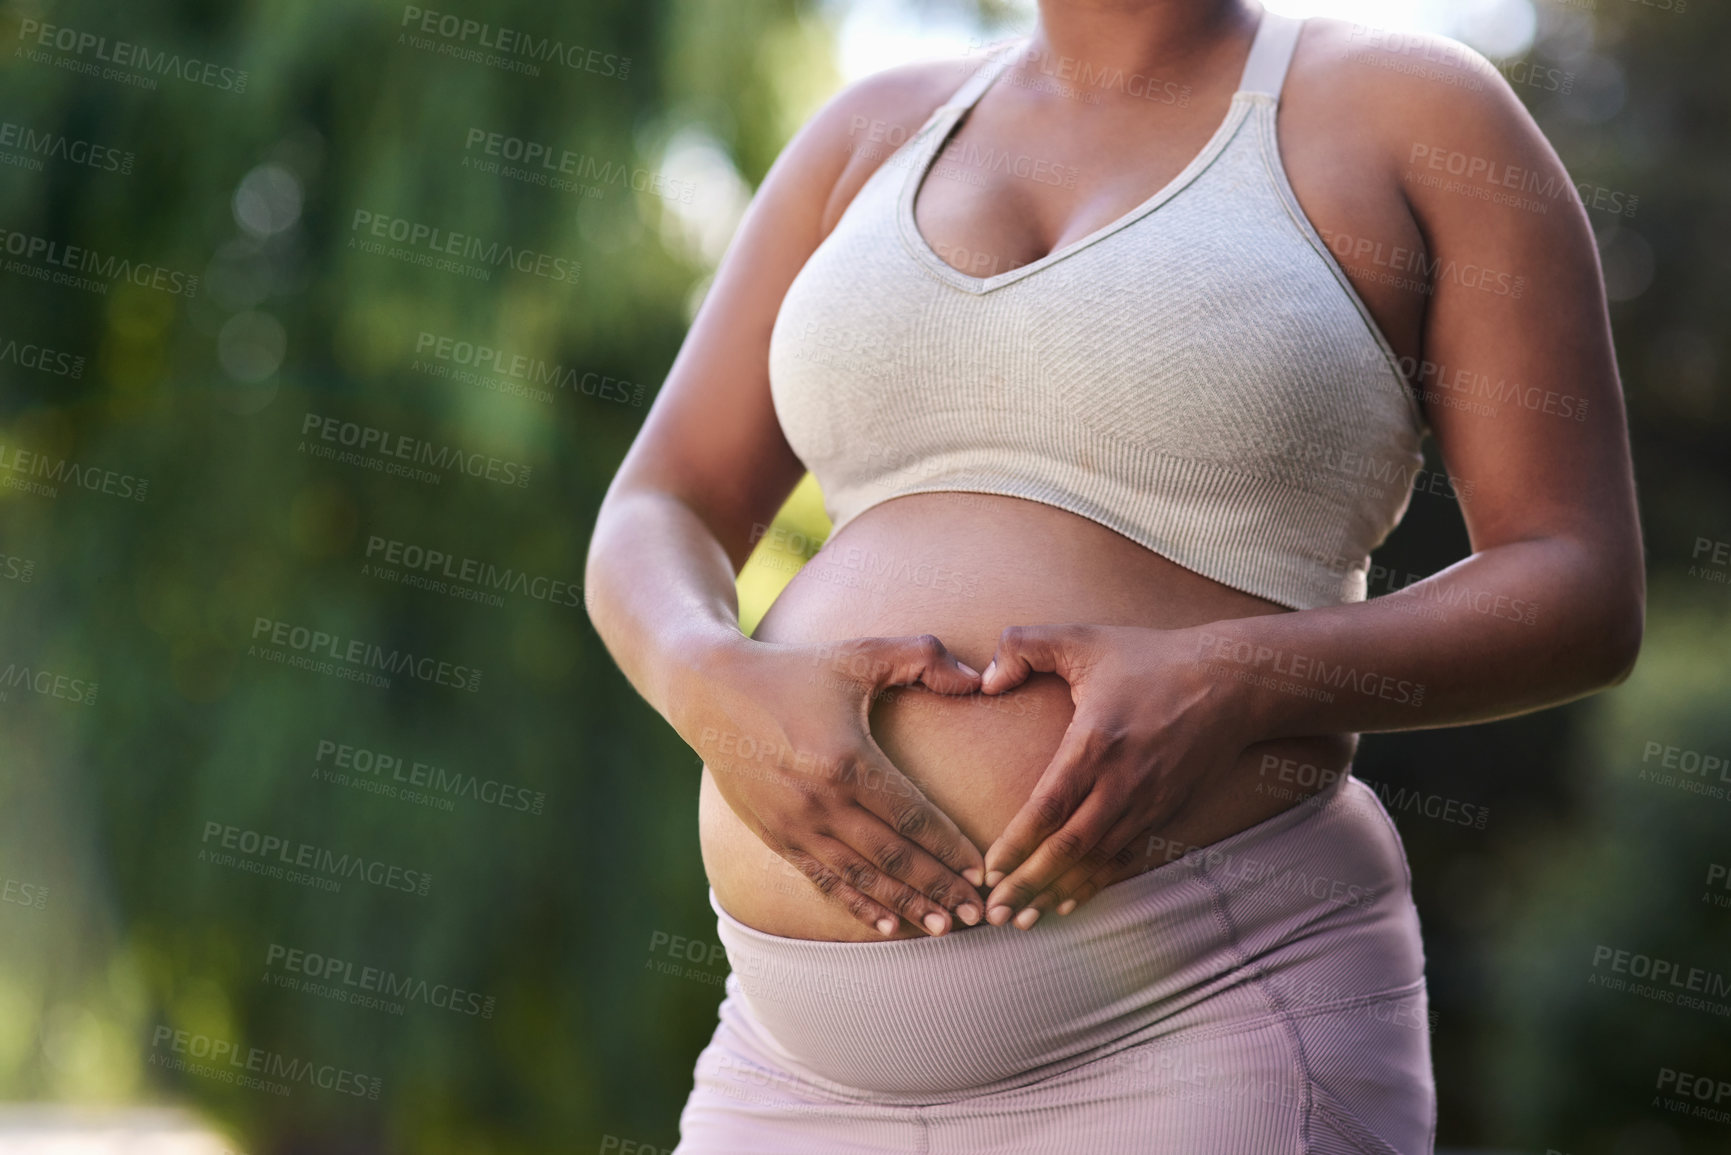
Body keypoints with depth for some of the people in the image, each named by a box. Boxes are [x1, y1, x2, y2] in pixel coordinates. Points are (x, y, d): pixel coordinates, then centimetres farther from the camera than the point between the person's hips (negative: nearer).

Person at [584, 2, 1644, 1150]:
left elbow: (1590, 595, -3)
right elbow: (652, 533, 12)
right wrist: (719, 691, -11)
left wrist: (1237, 686, -19)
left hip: (1199, 1038, -5)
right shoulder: (882, 132, 16)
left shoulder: (1421, 114, 2)